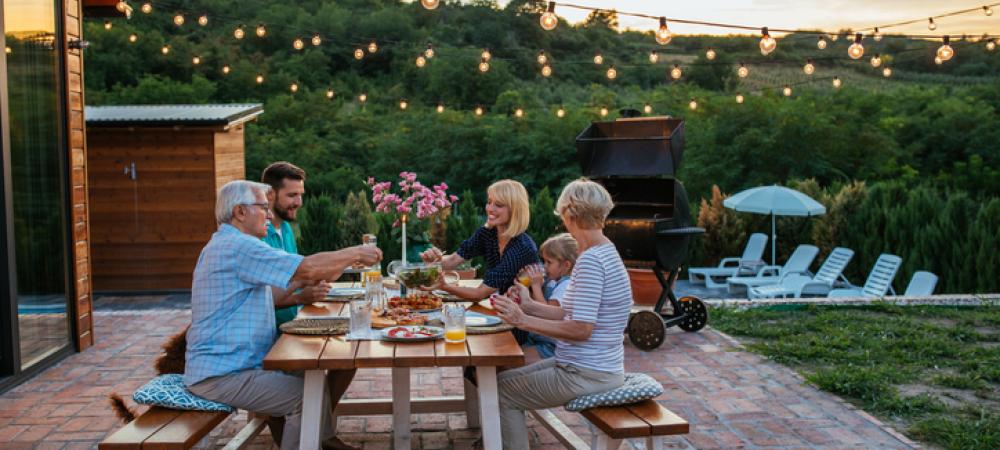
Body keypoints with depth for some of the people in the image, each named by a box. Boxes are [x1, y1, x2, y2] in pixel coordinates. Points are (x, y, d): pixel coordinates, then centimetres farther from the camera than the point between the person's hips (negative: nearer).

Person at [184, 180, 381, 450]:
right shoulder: (238, 246, -18)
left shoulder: (227, 245, 17)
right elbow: (308, 268, -21)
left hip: (223, 365, 11)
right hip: (221, 375, -11)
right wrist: (355, 253, -7)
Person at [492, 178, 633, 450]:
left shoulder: (591, 260, -21)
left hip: (586, 375, -9)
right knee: (506, 378, 15)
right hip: (592, 367, 9)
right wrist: (529, 306, 7)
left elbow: (581, 329, -25)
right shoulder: (603, 252, 9)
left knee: (502, 392, -1)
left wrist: (523, 321, -20)